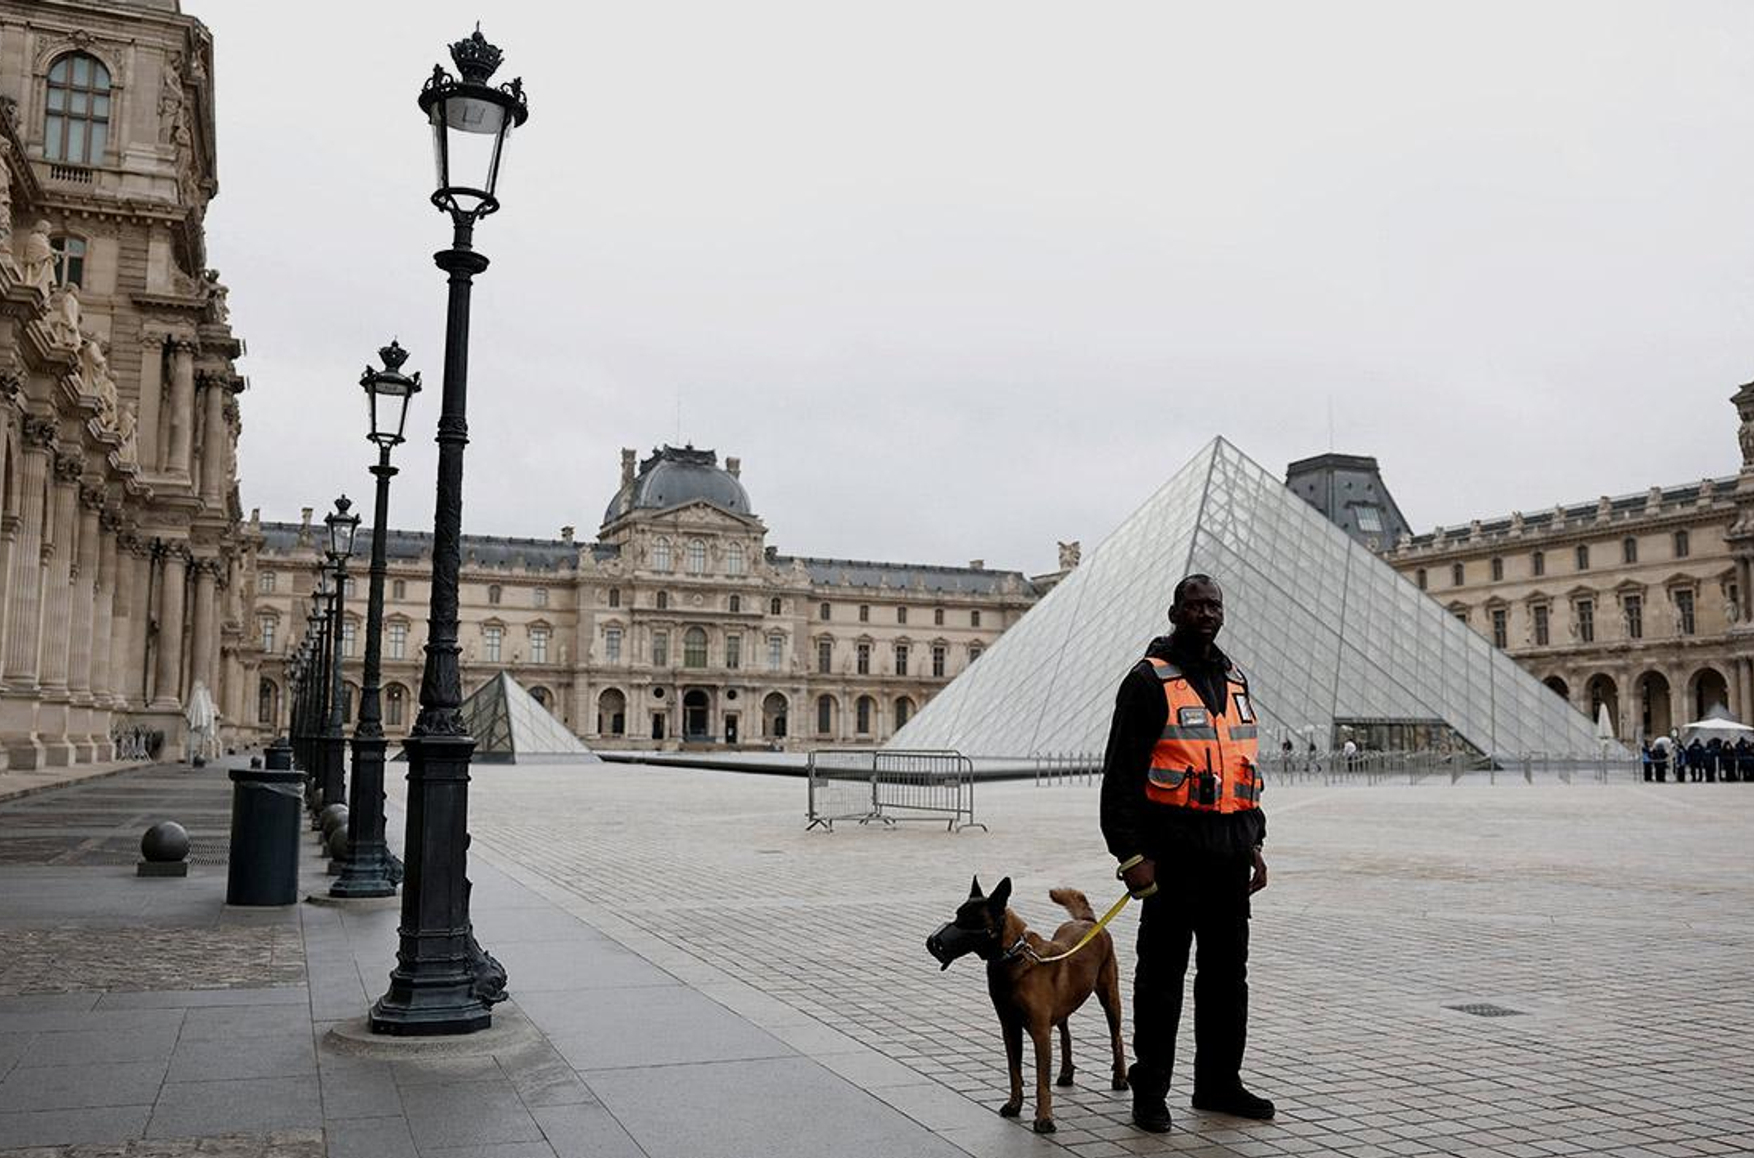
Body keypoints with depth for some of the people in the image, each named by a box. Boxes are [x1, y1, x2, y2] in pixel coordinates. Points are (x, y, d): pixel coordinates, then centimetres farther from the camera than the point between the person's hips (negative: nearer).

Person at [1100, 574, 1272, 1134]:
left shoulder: (1233, 682, 15)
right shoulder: (1150, 680, -7)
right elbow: (1121, 773, -11)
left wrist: (1253, 843, 17)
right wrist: (1131, 853, -16)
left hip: (1230, 852, 7)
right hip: (1173, 851, -7)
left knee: (1227, 973, 13)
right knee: (1162, 974, 2)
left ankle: (1219, 1083, 26)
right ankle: (1150, 1091, 13)